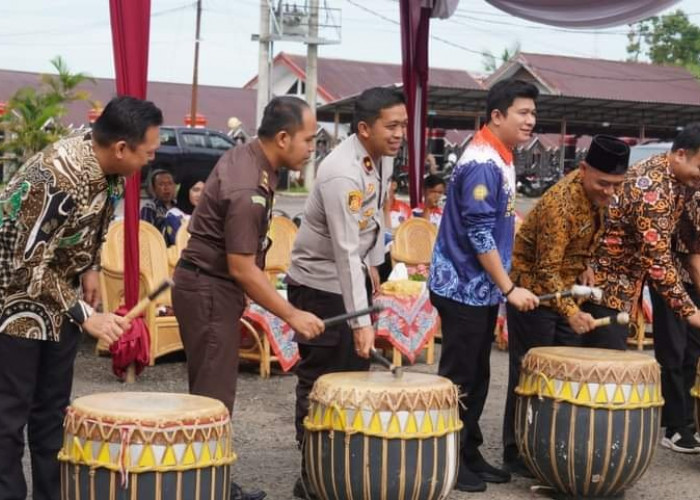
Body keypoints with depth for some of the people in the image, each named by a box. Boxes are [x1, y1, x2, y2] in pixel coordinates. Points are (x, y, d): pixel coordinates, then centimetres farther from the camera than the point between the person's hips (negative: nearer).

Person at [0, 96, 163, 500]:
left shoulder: (109, 167, -7)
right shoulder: (59, 178, -32)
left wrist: (90, 269, 2)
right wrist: (84, 315, -26)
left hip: (60, 295, 8)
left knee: (53, 410, 12)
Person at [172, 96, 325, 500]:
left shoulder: (247, 155, 5)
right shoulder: (247, 190, -25)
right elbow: (242, 269, -23)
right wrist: (292, 315, -18)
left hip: (211, 286, 10)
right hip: (208, 290, -10)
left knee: (214, 392, 16)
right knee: (214, 398, -5)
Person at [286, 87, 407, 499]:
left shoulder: (383, 156, -1)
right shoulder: (342, 174, -29)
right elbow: (346, 252, -33)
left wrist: (374, 263, 14)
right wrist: (361, 321, -35)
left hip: (354, 276, 9)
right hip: (321, 286, -9)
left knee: (357, 373, 13)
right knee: (321, 383, -2)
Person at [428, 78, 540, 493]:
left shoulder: (501, 159, 11)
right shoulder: (482, 165, -20)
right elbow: (479, 236, -23)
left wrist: (502, 286, 22)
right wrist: (510, 289, -20)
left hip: (482, 288, 10)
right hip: (464, 288, -10)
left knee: (477, 377, 14)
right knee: (458, 378, -1)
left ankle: (469, 454, 23)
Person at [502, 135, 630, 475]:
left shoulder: (595, 190, -4)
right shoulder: (560, 204, -29)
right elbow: (547, 270, -31)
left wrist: (583, 266, 5)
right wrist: (571, 312, -40)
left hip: (565, 287, 8)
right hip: (533, 289, -8)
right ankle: (517, 452, 6)